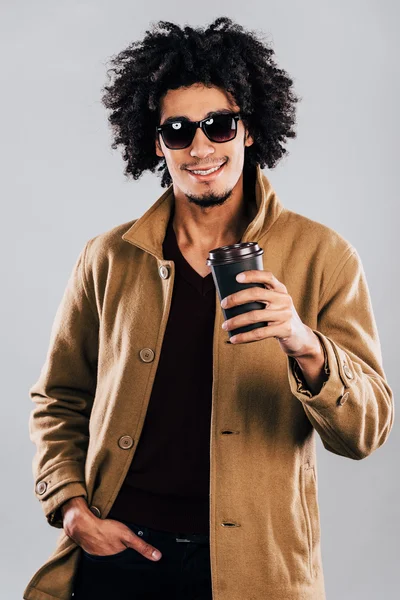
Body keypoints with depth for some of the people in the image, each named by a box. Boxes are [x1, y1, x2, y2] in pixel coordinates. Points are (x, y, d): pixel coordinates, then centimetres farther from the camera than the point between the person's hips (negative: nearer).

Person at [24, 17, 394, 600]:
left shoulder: (321, 257, -4)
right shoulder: (108, 259, 2)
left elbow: (367, 431, -8)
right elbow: (58, 403, 12)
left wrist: (305, 346, -26)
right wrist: (73, 509, -2)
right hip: (119, 550, 1)